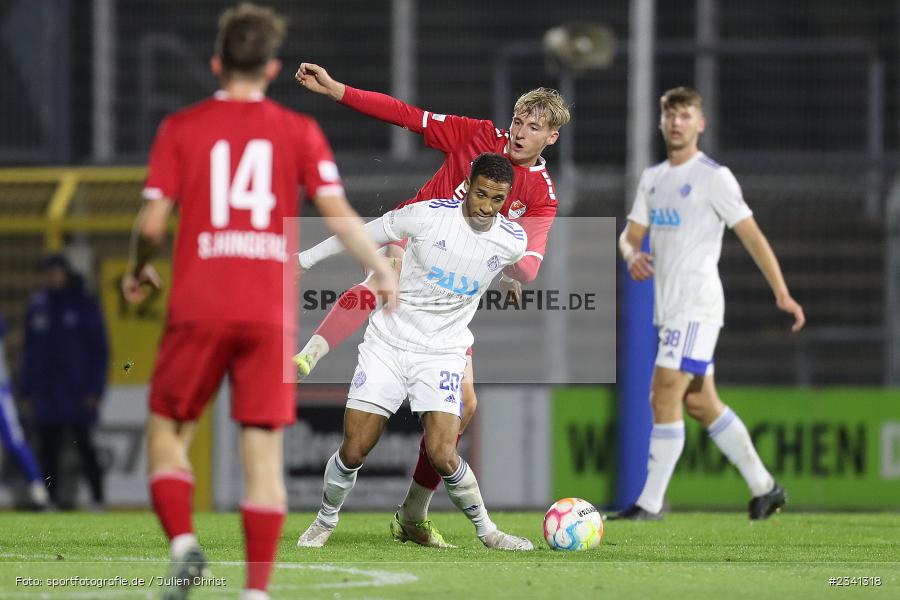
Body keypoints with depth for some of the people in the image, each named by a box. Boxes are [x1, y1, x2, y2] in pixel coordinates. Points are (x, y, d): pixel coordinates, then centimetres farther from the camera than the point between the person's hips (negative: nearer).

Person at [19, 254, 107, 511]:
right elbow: (29, 351, 14)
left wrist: (94, 389, -6)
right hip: (45, 392, 4)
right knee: (48, 447, 2)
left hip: (77, 392, -3)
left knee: (84, 444, -5)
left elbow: (99, 350, 1)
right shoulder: (37, 305, 11)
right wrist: (26, 390, 9)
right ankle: (52, 497, 6)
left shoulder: (85, 304, 1)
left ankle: (98, 496, -1)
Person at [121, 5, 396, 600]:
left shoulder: (180, 128, 4)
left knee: (168, 431, 12)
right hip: (270, 311, 1)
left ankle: (183, 543, -11)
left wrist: (138, 271, 19)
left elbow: (152, 223, 0)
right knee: (264, 452, 3)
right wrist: (384, 271, 8)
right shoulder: (299, 131, 6)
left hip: (199, 308, -1)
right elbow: (337, 213, -2)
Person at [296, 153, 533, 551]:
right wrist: (306, 258, 6)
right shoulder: (428, 215, -14)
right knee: (353, 451, -3)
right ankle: (325, 521, 25)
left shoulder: (513, 242, -7)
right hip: (387, 342, 0)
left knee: (442, 456, -17)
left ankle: (487, 532, 6)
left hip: (442, 353, 0)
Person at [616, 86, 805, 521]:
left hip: (697, 306, -8)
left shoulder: (713, 177, -7)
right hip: (669, 306, 8)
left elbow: (751, 235, -10)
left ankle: (651, 503, -11)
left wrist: (782, 294, -15)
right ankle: (764, 488, 20)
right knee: (700, 404, 10)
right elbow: (631, 235, 16)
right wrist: (632, 254, -10)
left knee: (665, 398, -13)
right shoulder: (652, 178, 14)